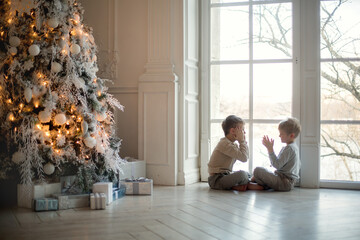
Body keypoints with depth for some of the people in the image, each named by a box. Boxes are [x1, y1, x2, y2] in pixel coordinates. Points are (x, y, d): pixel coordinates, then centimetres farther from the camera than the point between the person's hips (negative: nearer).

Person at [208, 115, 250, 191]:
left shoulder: (234, 144, 12)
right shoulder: (225, 144, -20)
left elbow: (246, 157, 11)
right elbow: (244, 158, -26)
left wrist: (244, 141, 8)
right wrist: (242, 141, -15)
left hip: (225, 175, 11)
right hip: (217, 179, -11)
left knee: (247, 174, 26)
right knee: (242, 174, -32)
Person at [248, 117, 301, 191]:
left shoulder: (289, 148, -19)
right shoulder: (294, 146, 14)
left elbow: (277, 165, -25)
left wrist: (270, 149, -23)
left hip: (284, 182, -11)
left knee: (257, 170, -22)